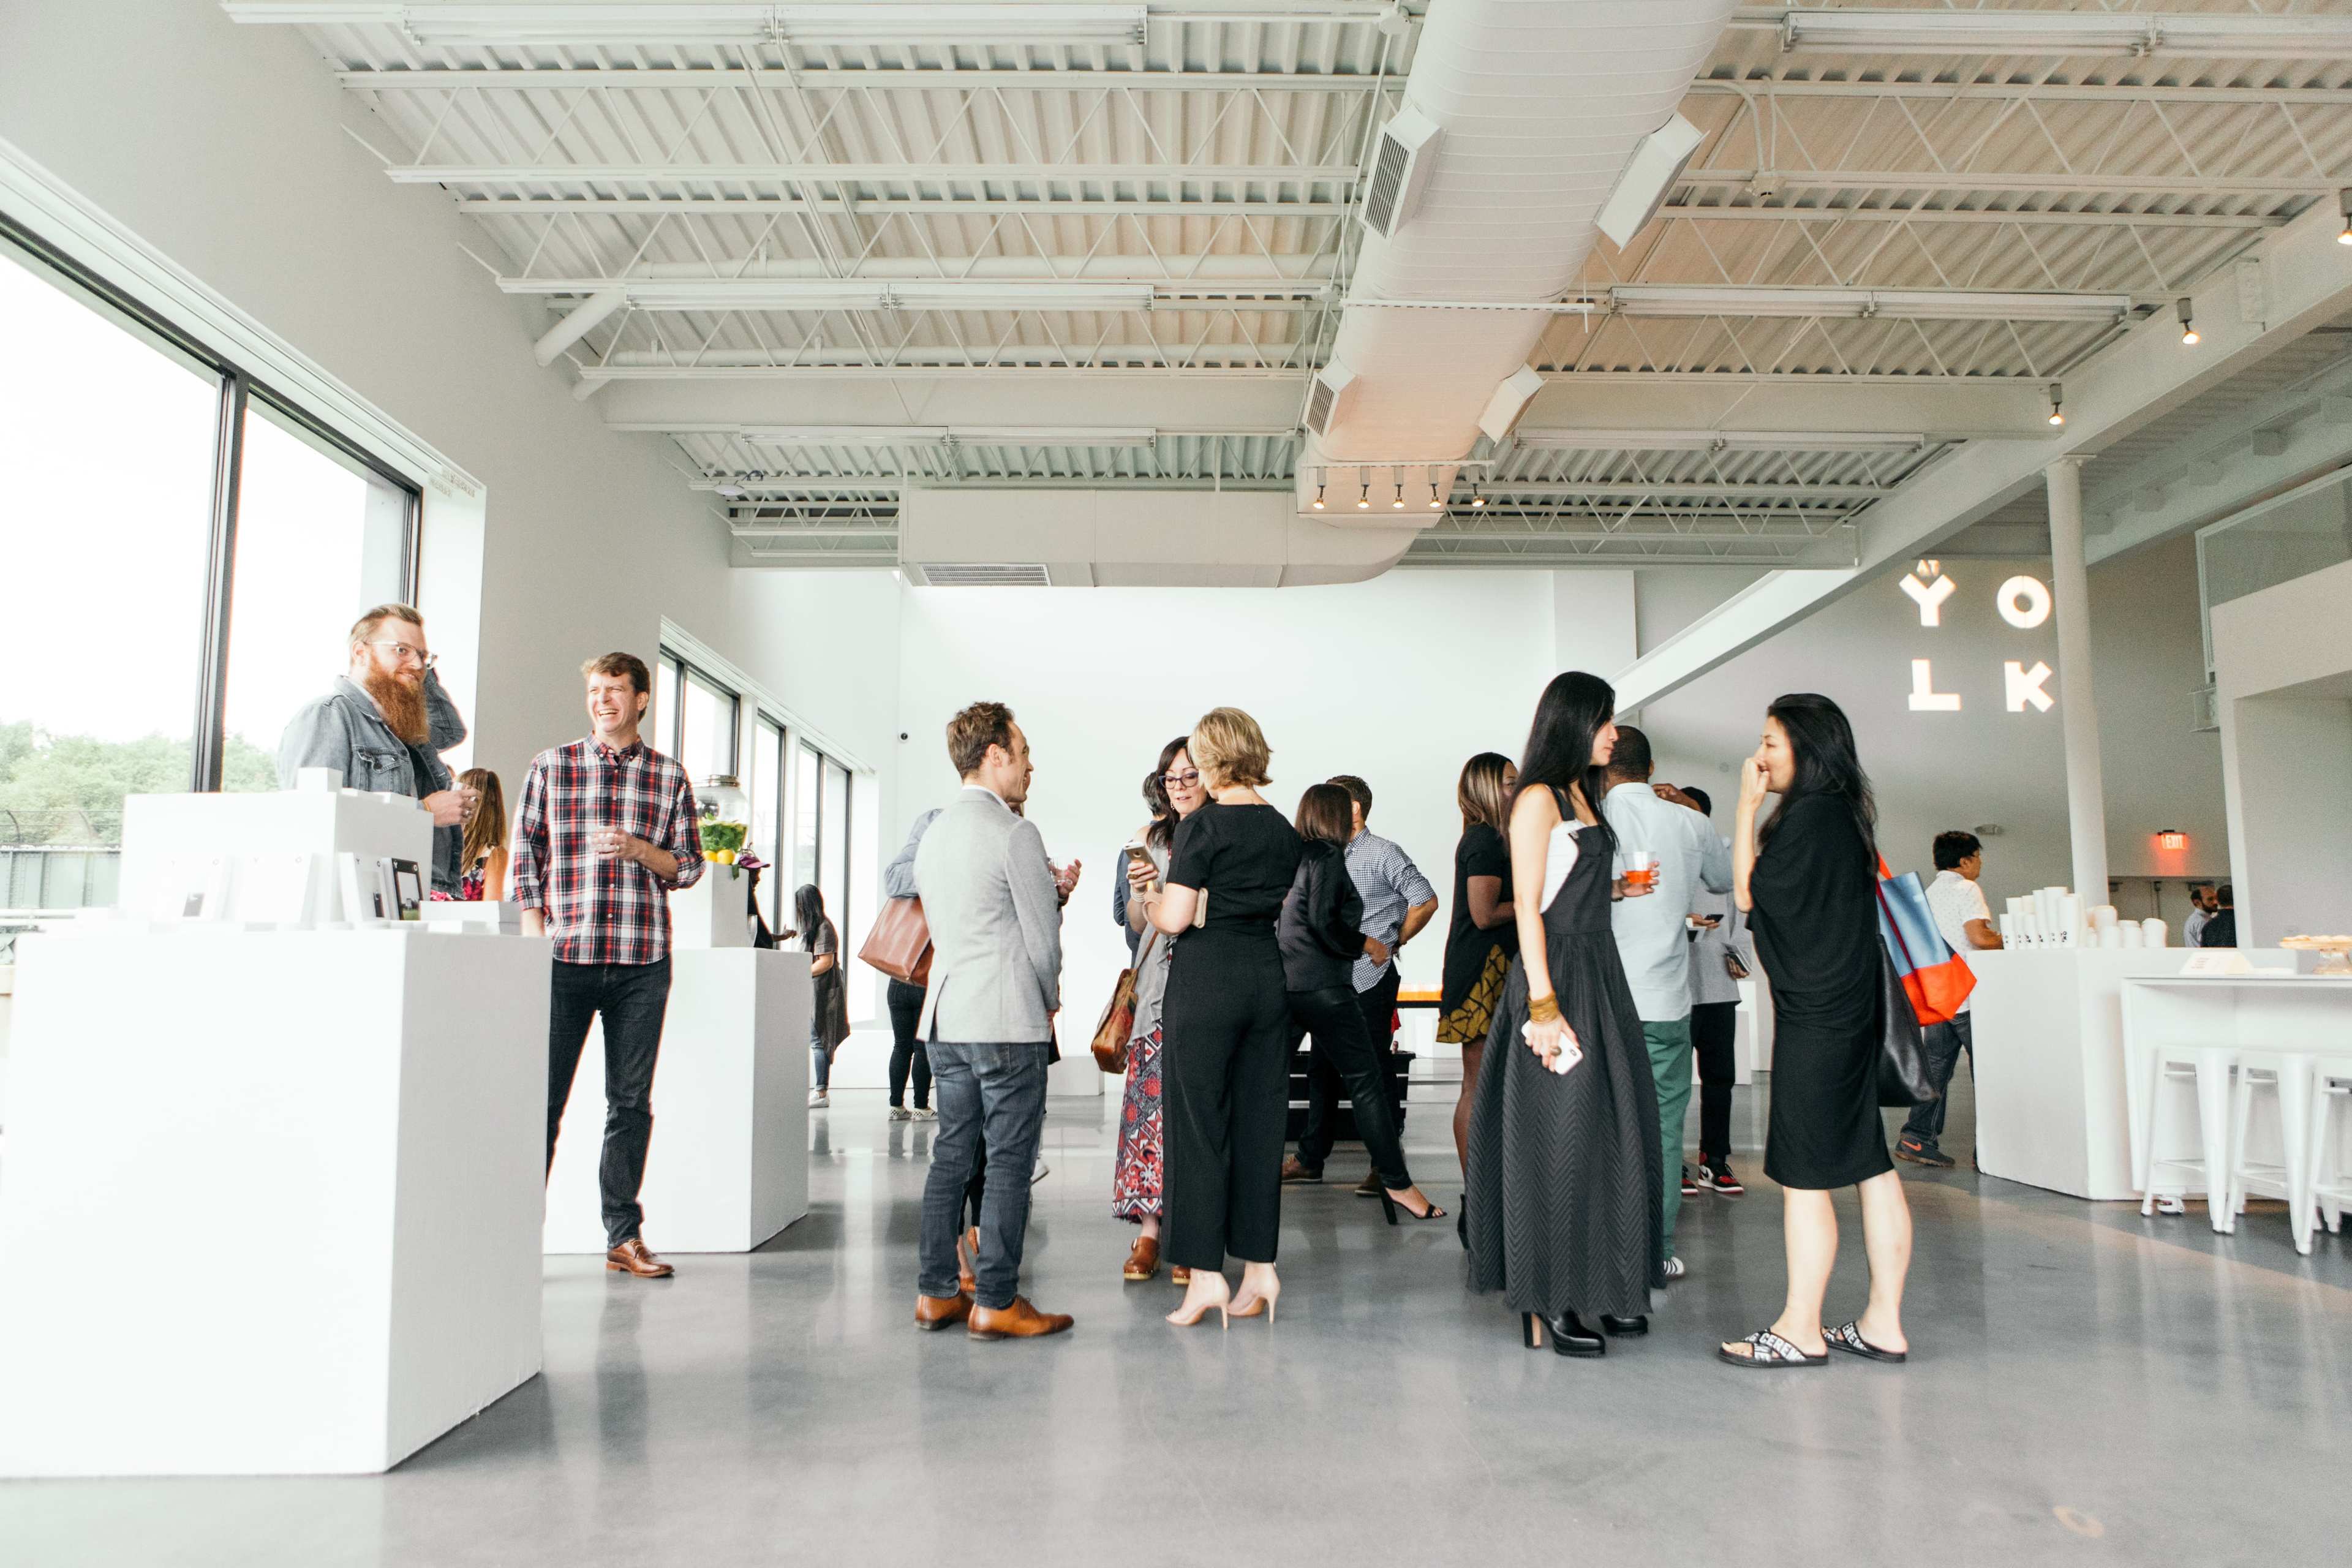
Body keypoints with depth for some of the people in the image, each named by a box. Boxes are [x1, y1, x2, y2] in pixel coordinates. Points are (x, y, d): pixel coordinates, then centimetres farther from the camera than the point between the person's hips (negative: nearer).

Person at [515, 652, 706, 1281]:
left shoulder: (669, 777, 9)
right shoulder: (550, 767, 8)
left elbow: (689, 867, 10)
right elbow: (526, 856, 8)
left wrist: (637, 848, -8)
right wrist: (535, 934, -2)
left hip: (642, 964, 1)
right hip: (565, 957, -1)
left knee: (632, 1102, 6)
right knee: (543, 1097, 0)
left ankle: (624, 1236, 15)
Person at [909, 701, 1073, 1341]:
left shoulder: (934, 832, 14)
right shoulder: (1014, 832, -12)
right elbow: (1043, 937, -10)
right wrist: (1050, 1000, 8)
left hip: (945, 1019, 8)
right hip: (1008, 1021, -8)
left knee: (951, 1155, 12)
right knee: (1009, 1162, -1)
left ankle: (937, 1293, 18)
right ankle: (995, 1302, 3)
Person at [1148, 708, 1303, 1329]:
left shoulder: (1204, 825, -11)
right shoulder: (1285, 831, 9)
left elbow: (1175, 919, -14)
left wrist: (1151, 904, 6)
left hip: (1206, 979, -6)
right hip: (1268, 975, 6)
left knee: (1199, 1125, 2)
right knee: (1261, 1124, 10)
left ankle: (1206, 1273, 5)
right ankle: (1259, 1268, 16)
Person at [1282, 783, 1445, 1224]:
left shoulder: (1289, 855, 12)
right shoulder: (1328, 857, -8)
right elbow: (1324, 920, -19)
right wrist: (1363, 944, -4)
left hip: (1281, 983, 7)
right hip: (1321, 985, -7)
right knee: (1366, 1080, 1)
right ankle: (1396, 1183, 4)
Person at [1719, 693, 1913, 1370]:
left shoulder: (1809, 815, -16)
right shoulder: (1844, 813, 13)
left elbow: (1749, 892, -11)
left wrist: (1747, 806, -7)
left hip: (1814, 1017, -10)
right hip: (1851, 1007, 10)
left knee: (1802, 1173, -3)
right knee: (1869, 1162, 11)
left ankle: (1801, 1330, 6)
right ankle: (1883, 1322, 18)